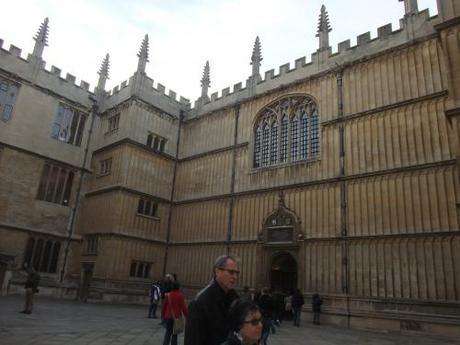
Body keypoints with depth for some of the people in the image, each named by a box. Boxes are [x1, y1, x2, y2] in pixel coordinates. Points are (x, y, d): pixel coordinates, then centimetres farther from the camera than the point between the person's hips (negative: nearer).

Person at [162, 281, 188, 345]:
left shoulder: (168, 295, -3)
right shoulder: (180, 295, -11)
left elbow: (164, 306, 2)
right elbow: (183, 306, -10)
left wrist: (163, 315, 13)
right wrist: (186, 315, -1)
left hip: (168, 316, 2)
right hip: (177, 316, -2)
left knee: (168, 331, 14)